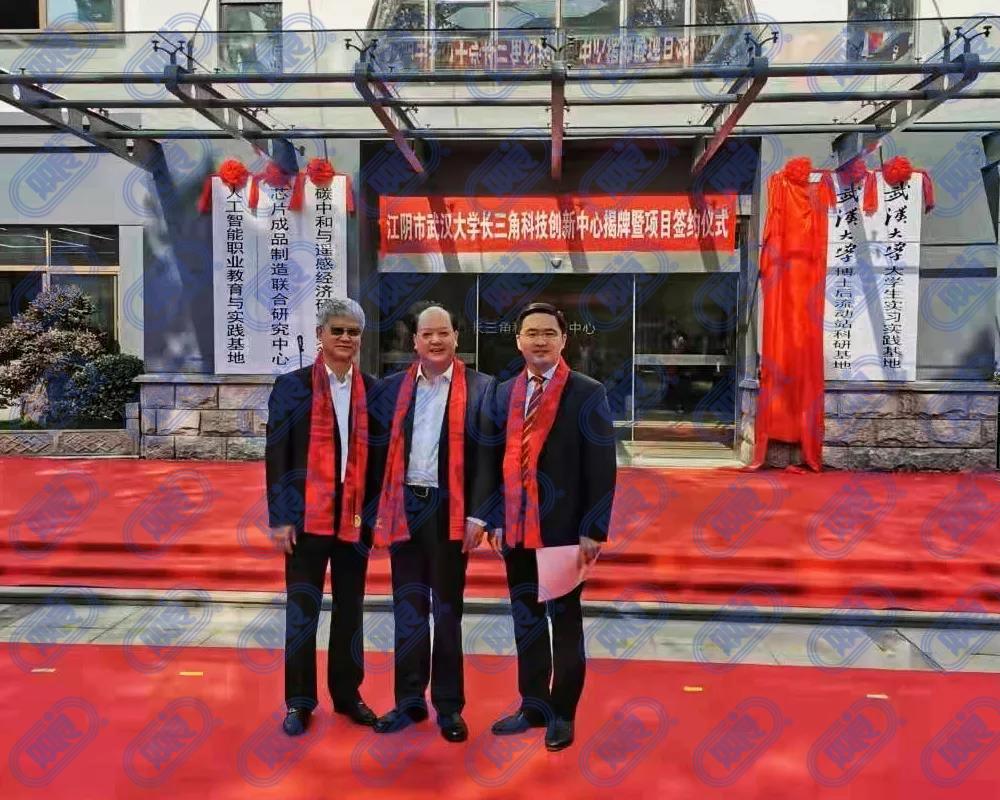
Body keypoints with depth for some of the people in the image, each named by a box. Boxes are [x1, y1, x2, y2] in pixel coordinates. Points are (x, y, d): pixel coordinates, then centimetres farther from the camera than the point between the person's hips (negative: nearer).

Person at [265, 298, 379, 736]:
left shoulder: (373, 389, 7)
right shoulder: (292, 386, -1)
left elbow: (378, 454, 8)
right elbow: (276, 456, -4)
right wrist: (279, 518, -9)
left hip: (356, 517, 3)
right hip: (307, 516, -2)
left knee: (350, 609, 13)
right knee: (302, 610, 6)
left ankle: (348, 694, 27)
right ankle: (299, 701, 21)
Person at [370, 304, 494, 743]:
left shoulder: (479, 387, -3)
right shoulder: (394, 386, 7)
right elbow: (383, 449, 7)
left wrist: (478, 514, -10)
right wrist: (378, 510, 3)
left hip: (449, 510, -3)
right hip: (403, 508, 3)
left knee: (447, 609, 8)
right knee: (408, 609, 12)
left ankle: (449, 706, 20)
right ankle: (409, 701, 25)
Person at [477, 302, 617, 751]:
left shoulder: (588, 394, -4)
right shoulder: (502, 395, 9)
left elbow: (601, 467, -8)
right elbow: (490, 461, 9)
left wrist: (593, 530, -13)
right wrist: (493, 519, 3)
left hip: (565, 529, -4)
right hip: (516, 528, 4)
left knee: (565, 621, 10)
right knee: (525, 620, 14)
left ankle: (562, 713, 24)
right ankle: (533, 706, 30)